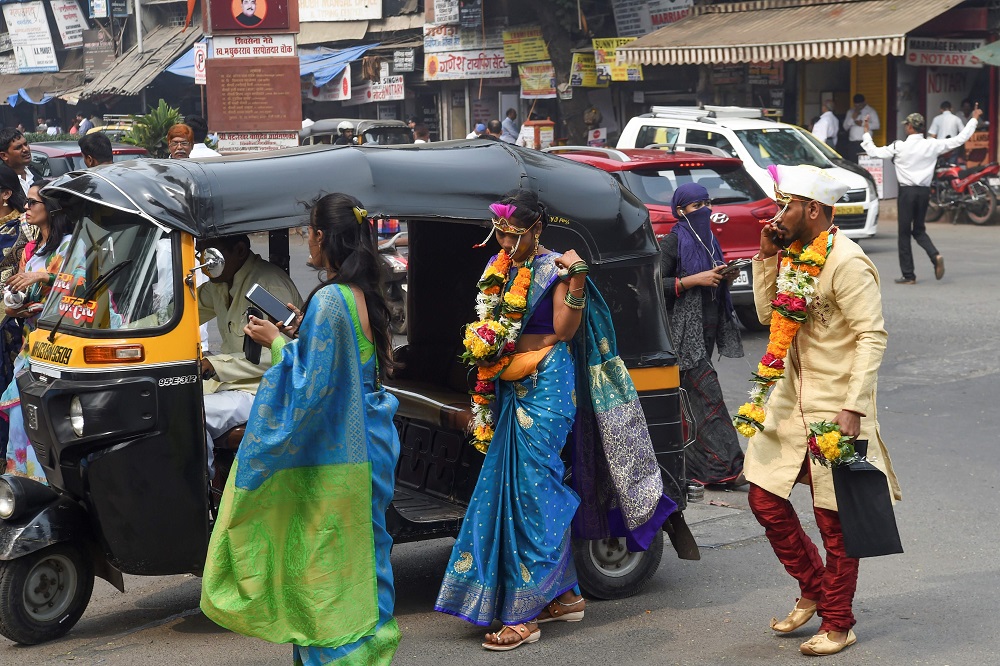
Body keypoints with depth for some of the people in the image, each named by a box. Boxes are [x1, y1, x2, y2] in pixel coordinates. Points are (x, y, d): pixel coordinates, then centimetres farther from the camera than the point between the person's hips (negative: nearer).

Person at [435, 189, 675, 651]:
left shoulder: (553, 268, -8)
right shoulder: (499, 269, 14)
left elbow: (564, 330, -16)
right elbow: (485, 324, 25)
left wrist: (576, 280, -25)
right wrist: (481, 342, 5)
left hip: (546, 387, -8)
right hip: (510, 390, 8)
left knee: (532, 491, -8)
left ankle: (523, 614, -4)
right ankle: (564, 595, 21)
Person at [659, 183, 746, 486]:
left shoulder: (708, 239, 16)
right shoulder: (673, 242, -8)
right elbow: (658, 284, -13)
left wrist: (725, 277, 4)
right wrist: (695, 279, -19)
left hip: (709, 325, 8)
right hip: (685, 329, -8)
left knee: (691, 396, 11)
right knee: (706, 392, -12)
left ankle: (695, 466, 16)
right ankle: (723, 465, -14)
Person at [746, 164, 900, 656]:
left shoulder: (845, 262, -17)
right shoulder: (794, 254, 9)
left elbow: (872, 337, -19)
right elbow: (767, 314, 14)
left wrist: (854, 408, -24)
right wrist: (766, 257, 3)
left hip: (834, 407, -8)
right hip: (791, 401, 8)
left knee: (834, 520, 3)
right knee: (766, 501, 11)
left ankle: (837, 625, 17)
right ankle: (812, 590, 31)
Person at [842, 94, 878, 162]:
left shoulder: (871, 111, 6)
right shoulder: (850, 112, 18)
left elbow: (876, 125, -2)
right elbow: (845, 127, 12)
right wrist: (853, 118, -3)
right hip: (852, 143, 4)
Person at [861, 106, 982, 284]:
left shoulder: (899, 147, -9)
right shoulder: (933, 145, -1)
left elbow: (874, 151, -3)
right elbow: (960, 139, 5)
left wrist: (866, 133, 13)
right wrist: (974, 119, 17)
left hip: (907, 191, -4)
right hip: (924, 191, 4)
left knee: (904, 233, 4)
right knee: (919, 230, 19)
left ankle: (908, 275, 4)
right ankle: (935, 256, -8)